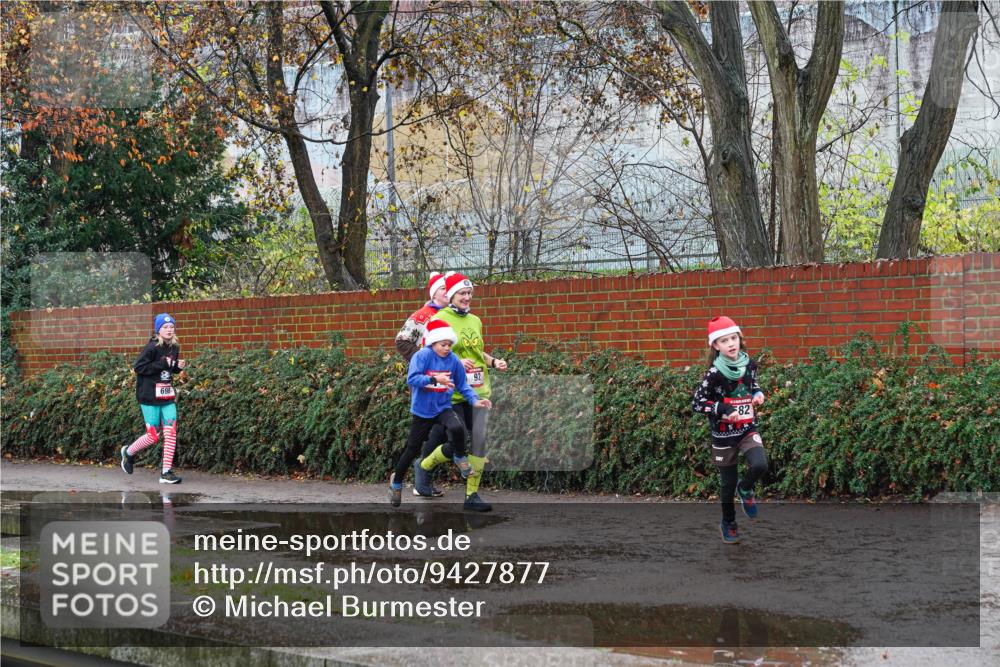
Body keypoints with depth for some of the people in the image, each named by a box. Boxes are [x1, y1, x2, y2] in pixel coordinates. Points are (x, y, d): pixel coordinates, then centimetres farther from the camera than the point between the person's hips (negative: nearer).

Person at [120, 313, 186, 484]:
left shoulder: (174, 348, 7)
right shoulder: (152, 347, -13)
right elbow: (138, 367, -17)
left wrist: (178, 367, -1)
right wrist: (161, 364, -21)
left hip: (167, 397, 6)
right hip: (150, 397, -6)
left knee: (171, 433, -4)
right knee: (153, 436, -2)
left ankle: (166, 472, 0)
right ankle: (129, 452, 26)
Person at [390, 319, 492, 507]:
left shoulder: (453, 360, -4)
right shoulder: (422, 356, -15)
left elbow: (463, 385, 4)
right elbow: (412, 379, -26)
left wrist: (475, 400, -11)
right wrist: (434, 379, -36)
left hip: (443, 407, 2)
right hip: (423, 410, -2)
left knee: (457, 428, -30)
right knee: (412, 450, 9)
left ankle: (460, 457, -1)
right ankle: (396, 481, 33)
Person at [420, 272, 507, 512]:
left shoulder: (475, 321, 14)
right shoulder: (440, 319, -6)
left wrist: (494, 362, 9)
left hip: (478, 390, 6)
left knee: (479, 440, -4)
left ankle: (472, 494, 3)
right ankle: (423, 466, 25)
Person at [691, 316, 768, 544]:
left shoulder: (749, 364, -3)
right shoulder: (714, 373, -16)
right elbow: (697, 404, -12)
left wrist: (758, 393, -3)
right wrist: (724, 409, -22)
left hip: (748, 430, 3)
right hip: (724, 435, -3)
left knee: (760, 466, -24)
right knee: (728, 484, 7)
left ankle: (745, 490, 10)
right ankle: (728, 524, 33)